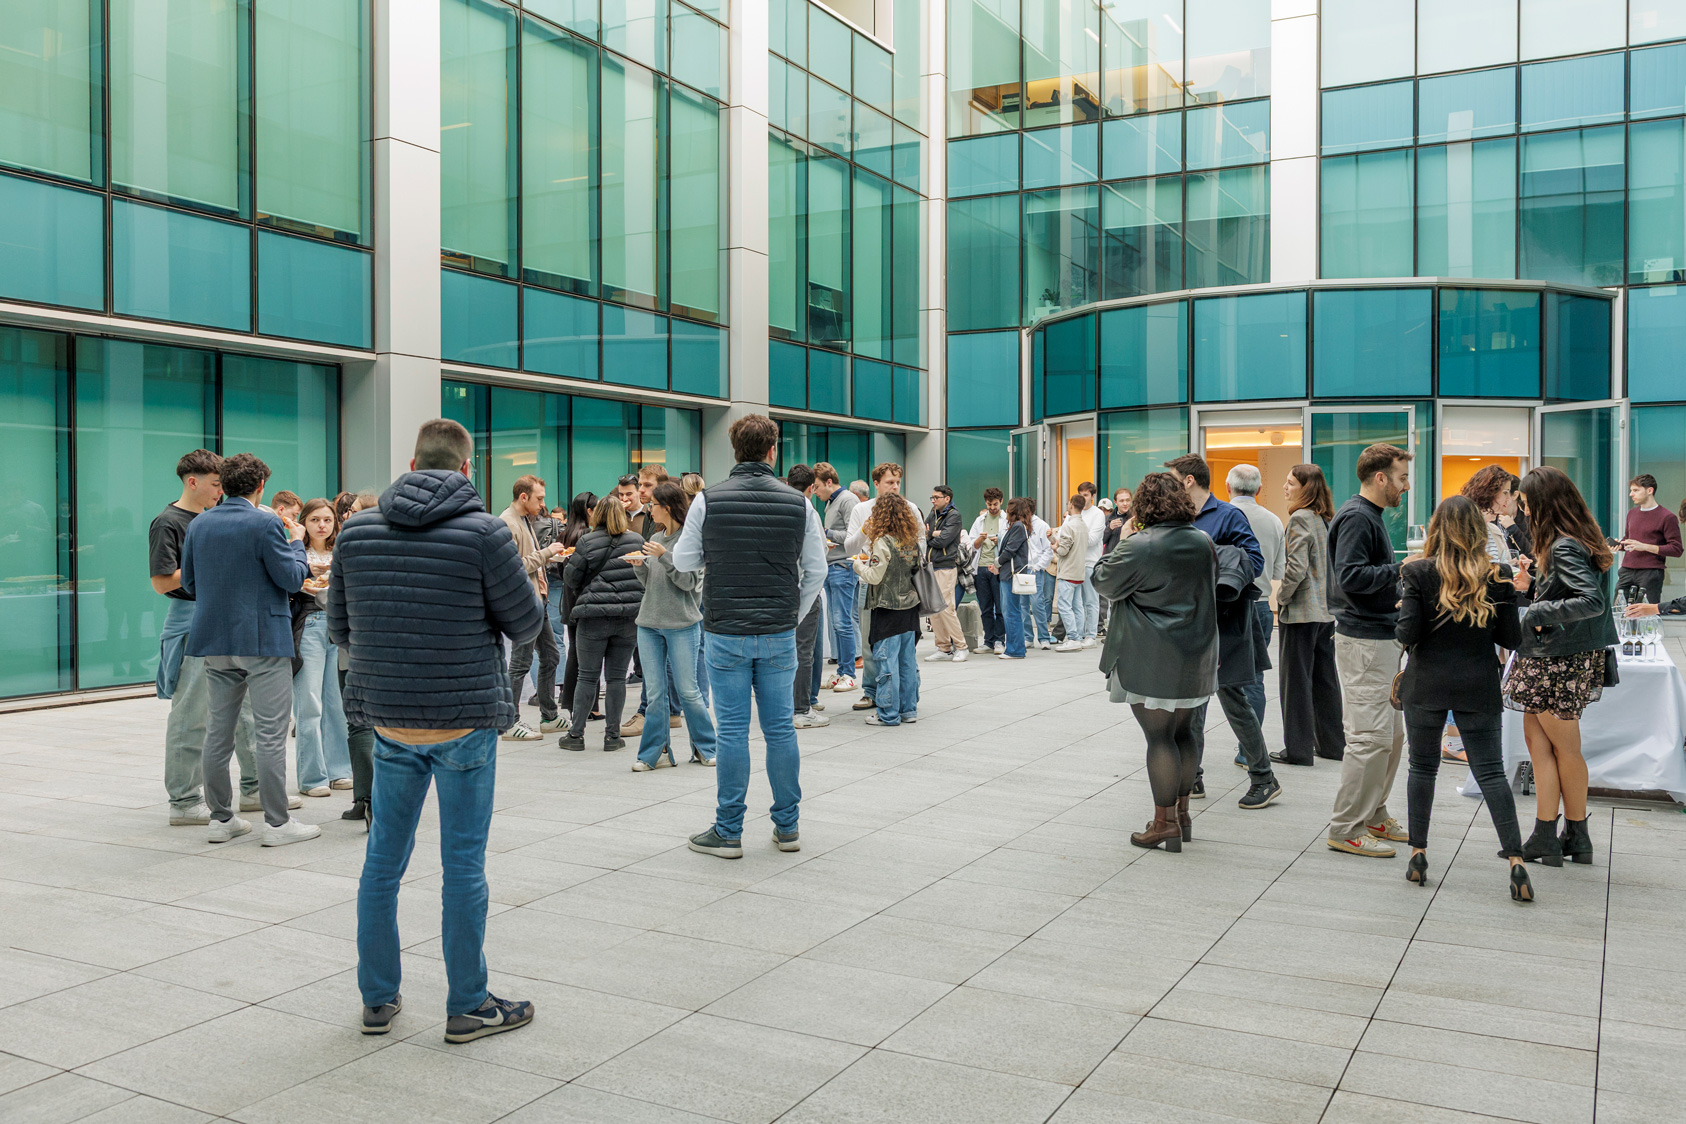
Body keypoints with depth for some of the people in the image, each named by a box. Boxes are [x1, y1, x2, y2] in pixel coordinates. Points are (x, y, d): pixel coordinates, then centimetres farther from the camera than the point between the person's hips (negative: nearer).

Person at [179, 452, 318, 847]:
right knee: (270, 733, -2)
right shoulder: (265, 524, -12)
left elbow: (188, 582, 13)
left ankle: (221, 819, 18)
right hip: (263, 640, -6)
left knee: (218, 731, 12)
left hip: (214, 641, 6)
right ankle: (277, 822, 1)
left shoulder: (198, 524, 7)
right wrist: (297, 543, 5)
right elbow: (292, 578, -11)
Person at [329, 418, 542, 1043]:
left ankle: (378, 998, 26)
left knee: (383, 859, 15)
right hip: (465, 719, -4)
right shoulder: (485, 532, -11)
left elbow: (339, 630, 9)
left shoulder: (356, 531, 2)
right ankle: (468, 1007, 15)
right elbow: (526, 626, -4)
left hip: (387, 718, 4)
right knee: (463, 864, 5)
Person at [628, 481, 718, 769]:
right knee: (655, 692, 5)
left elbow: (688, 581, -12)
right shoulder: (656, 538, 13)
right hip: (649, 625, 6)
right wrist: (639, 566, -2)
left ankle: (705, 747, 15)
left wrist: (664, 557, -19)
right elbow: (649, 584, 16)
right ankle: (656, 752, 12)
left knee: (688, 691, 0)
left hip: (682, 625, -6)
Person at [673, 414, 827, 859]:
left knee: (731, 730, 3)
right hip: (780, 633, 2)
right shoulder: (798, 502, -1)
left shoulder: (708, 500, -5)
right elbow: (816, 571, 4)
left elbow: (683, 561, 4)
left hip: (726, 632, -1)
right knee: (780, 728, 9)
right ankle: (787, 827, 18)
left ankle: (728, 832, 9)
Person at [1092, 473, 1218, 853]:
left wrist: (1123, 539, 4)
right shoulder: (1204, 543, 7)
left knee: (1159, 736, -2)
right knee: (1184, 732, 15)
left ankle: (1165, 822, 2)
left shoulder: (1138, 545, -15)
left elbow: (1105, 582, -4)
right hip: (1196, 657, 7)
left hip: (1152, 661, -6)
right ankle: (1181, 812, 25)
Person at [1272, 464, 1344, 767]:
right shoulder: (1327, 519, 10)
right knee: (1325, 679, 14)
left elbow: (1296, 568, -21)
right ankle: (1332, 744, 22)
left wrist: (1281, 597, -8)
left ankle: (1297, 749, 4)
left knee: (1296, 680, -1)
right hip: (1327, 611, 8)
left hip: (1301, 612, -8)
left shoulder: (1300, 519, -15)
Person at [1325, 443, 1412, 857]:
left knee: (1392, 734, 16)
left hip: (1381, 639, 11)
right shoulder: (1356, 517, -14)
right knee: (1371, 737, -9)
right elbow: (1350, 576, -24)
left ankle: (1373, 815, 27)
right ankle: (1346, 828, -2)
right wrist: (1402, 569, -19)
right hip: (1363, 641, -11)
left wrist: (1398, 595, 11)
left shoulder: (1370, 516, 19)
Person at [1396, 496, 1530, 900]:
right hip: (1478, 688, 1)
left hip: (1426, 685, -1)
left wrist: (1399, 628, 9)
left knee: (1422, 767, 11)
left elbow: (1407, 634, -13)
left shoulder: (1418, 572, -9)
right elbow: (1512, 638, -2)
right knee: (1491, 772, 4)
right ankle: (1516, 862, -2)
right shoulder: (1497, 576, -4)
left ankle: (1418, 856, 14)